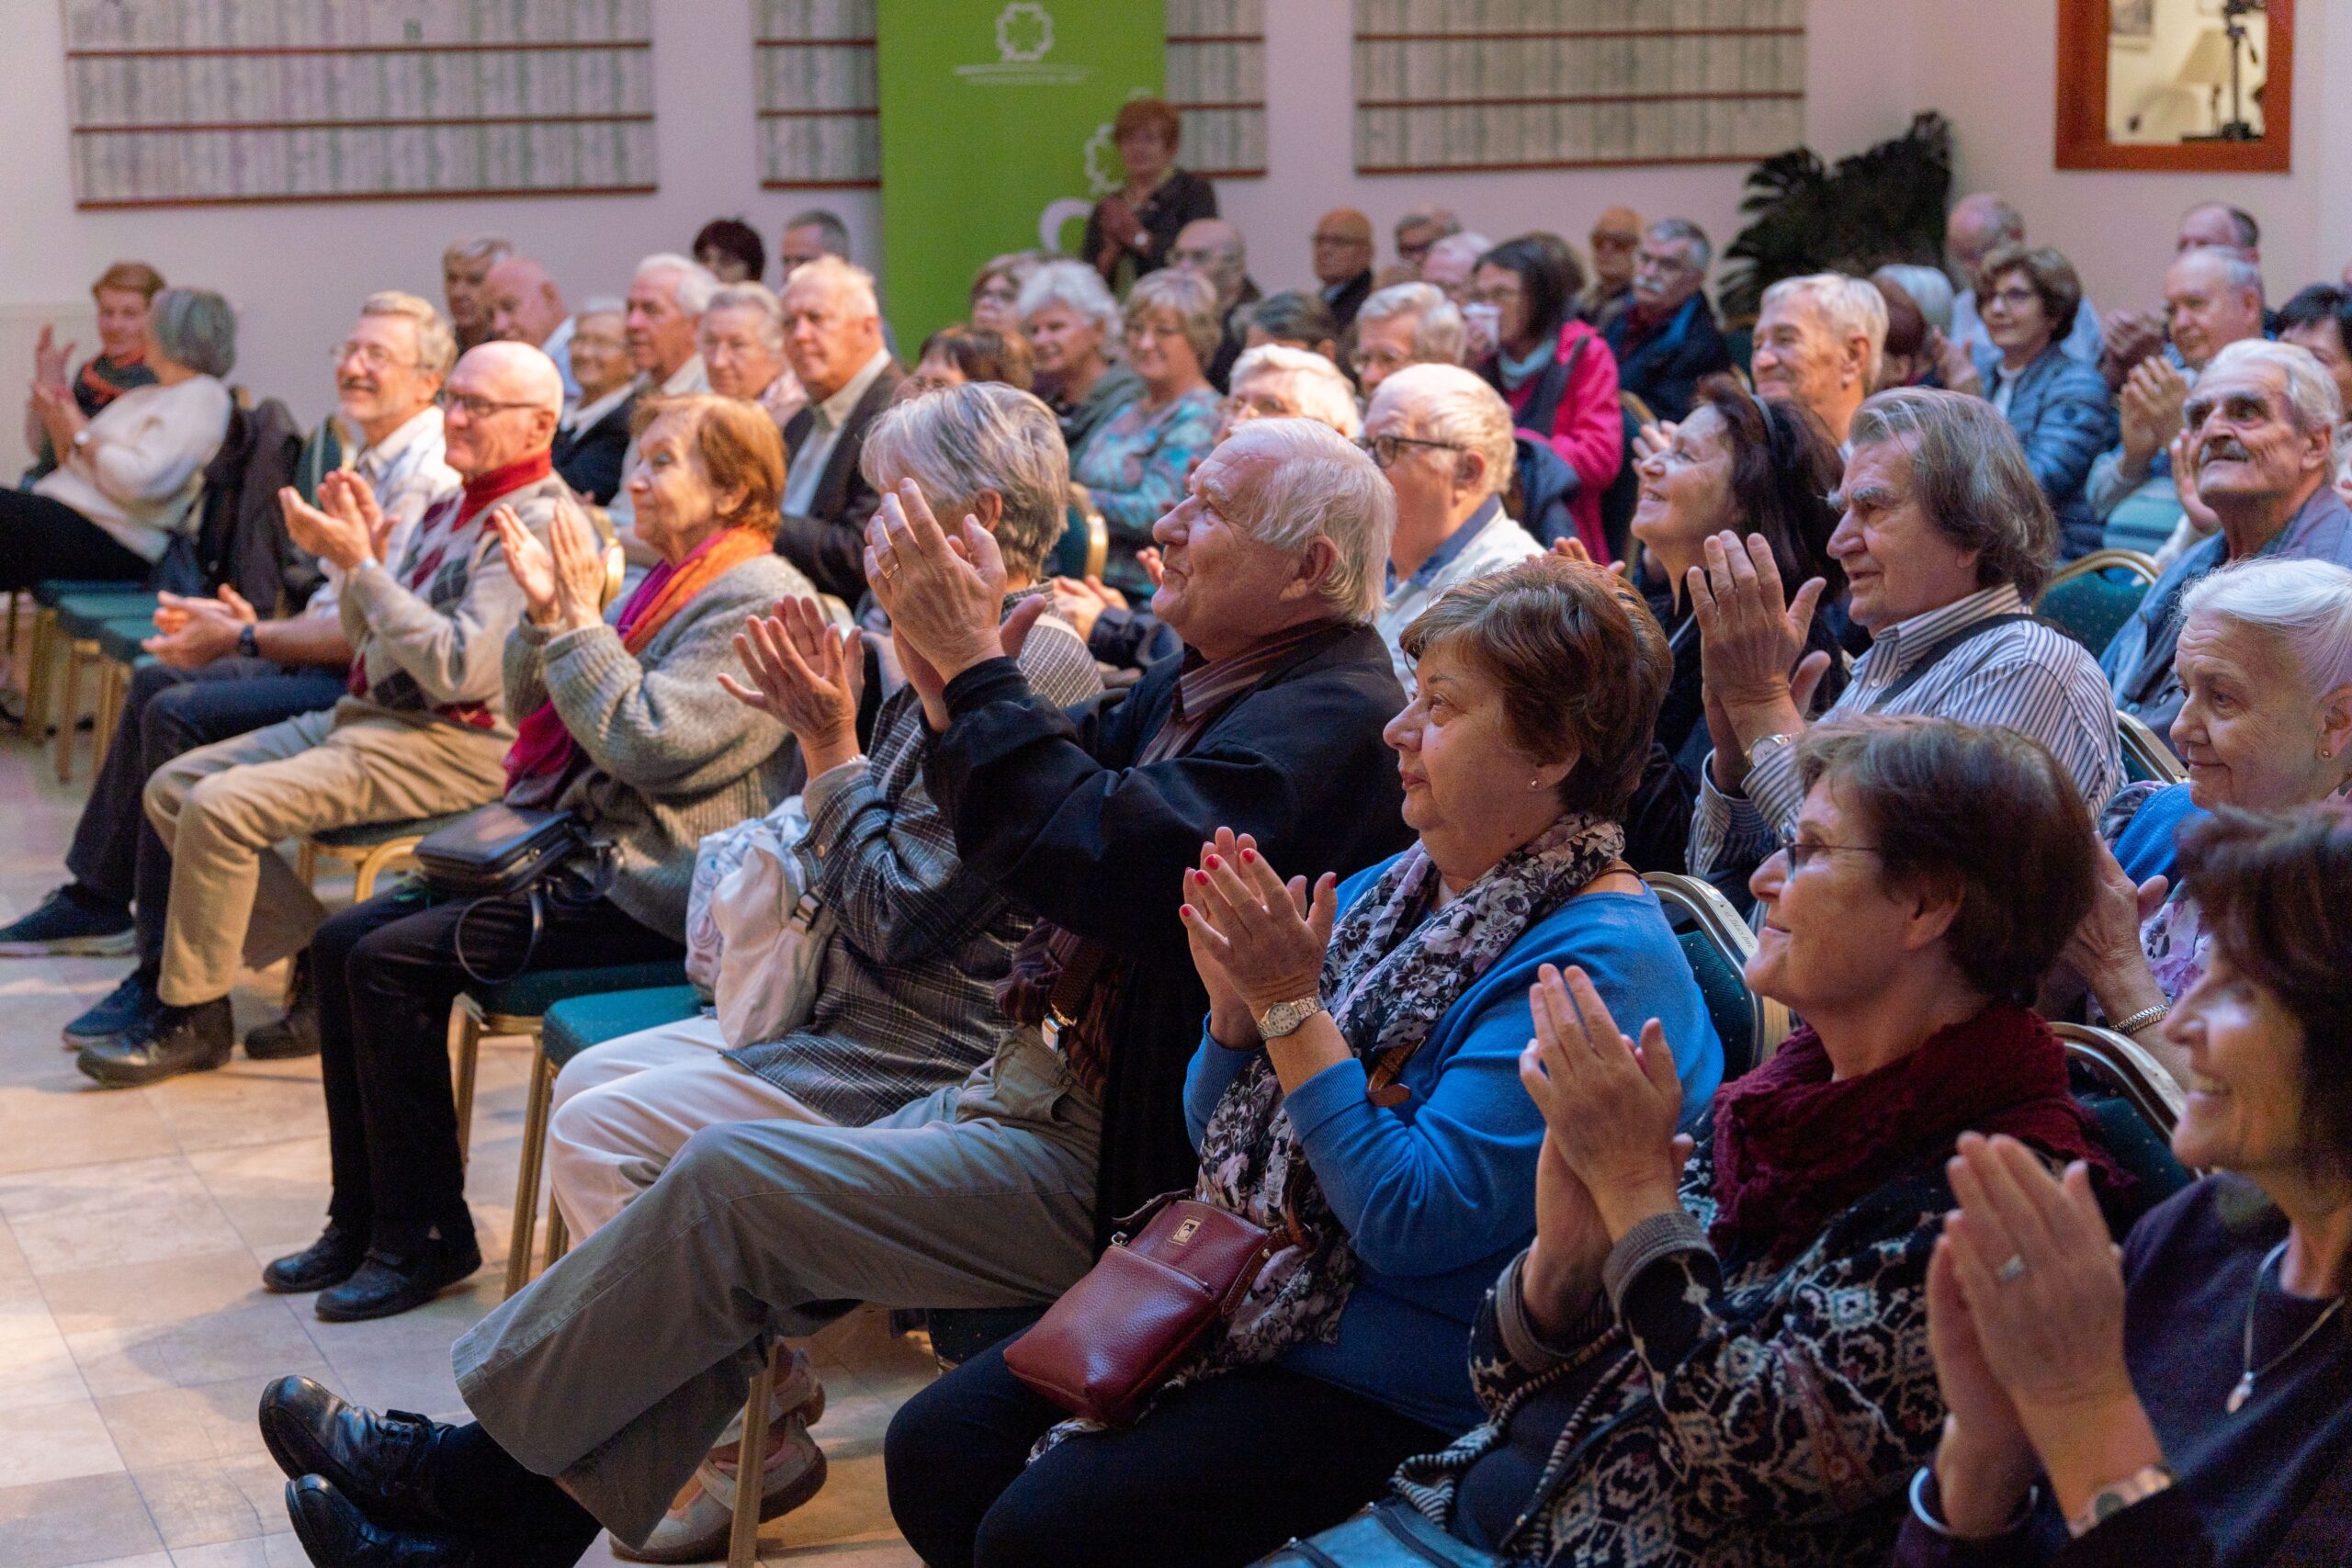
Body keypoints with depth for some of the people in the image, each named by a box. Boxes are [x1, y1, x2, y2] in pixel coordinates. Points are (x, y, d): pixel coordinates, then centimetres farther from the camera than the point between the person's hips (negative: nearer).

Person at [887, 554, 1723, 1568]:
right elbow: (1221, 1144, 14)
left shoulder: (1599, 962, -18)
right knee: (932, 1448, 0)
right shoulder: (1387, 892, 8)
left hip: (1391, 1394, -8)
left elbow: (1409, 1224, -25)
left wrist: (1292, 1005, -21)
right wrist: (1236, 1004, -6)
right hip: (1238, 1297, 9)